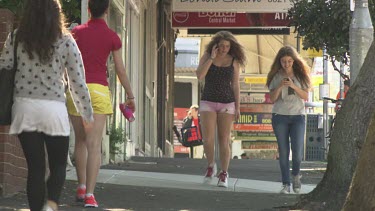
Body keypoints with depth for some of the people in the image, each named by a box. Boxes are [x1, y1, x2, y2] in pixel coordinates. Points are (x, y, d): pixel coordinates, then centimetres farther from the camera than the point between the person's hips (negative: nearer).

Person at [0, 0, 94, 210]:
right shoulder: (65, 41, -2)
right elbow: (78, 82, 1)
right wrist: (87, 114, 13)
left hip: (24, 108, 1)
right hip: (54, 109, -1)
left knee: (35, 168, 8)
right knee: (58, 166, 9)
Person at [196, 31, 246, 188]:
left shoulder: (233, 61, 1)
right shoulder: (207, 56, 0)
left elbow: (235, 85, 4)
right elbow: (199, 76, -14)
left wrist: (237, 108, 0)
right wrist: (212, 58, -16)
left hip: (226, 103, 0)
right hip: (208, 102, 0)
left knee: (224, 140, -2)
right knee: (208, 139, -11)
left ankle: (224, 175, 4)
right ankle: (211, 166, 14)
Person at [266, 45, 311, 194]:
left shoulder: (300, 75, 4)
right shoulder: (276, 76, 3)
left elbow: (306, 96, 0)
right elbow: (272, 98, 1)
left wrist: (294, 86, -15)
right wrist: (280, 86, -16)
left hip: (298, 116, 0)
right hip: (280, 116, 0)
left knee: (297, 151, -9)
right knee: (283, 151, -1)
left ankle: (296, 175, 20)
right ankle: (286, 184, 5)